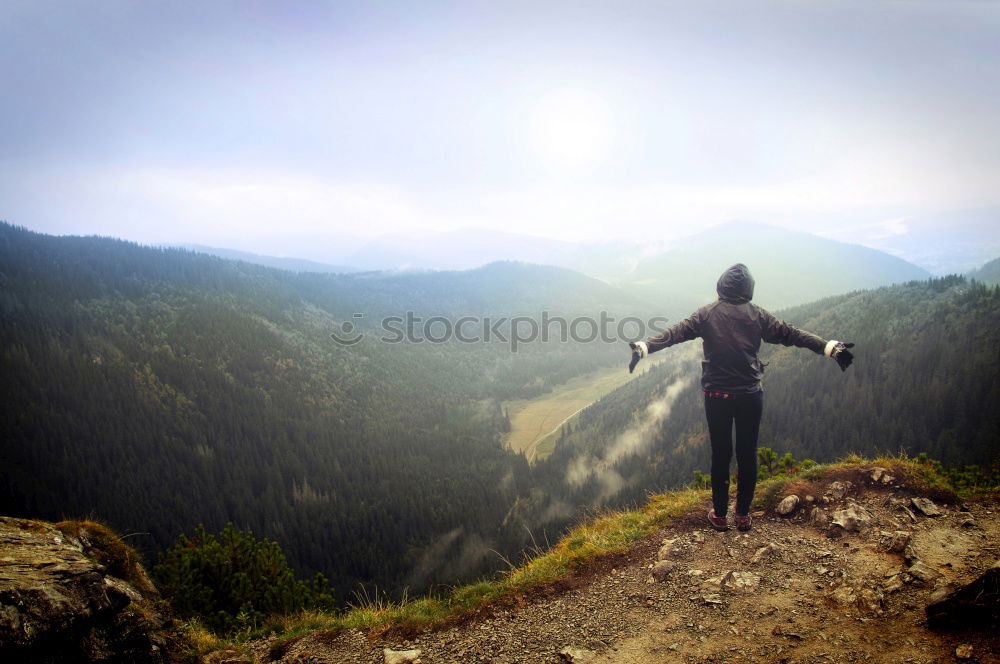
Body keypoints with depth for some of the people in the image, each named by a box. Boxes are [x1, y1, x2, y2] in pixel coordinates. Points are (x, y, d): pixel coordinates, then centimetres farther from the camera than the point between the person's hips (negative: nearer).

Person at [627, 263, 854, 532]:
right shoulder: (757, 315, 0)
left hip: (716, 395, 0)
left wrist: (644, 347, -16)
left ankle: (719, 515, 17)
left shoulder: (707, 313, -2)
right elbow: (791, 334, 0)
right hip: (750, 395, 1)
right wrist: (831, 347, 3)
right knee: (747, 454, 11)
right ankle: (743, 514, 19)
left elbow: (676, 332, -11)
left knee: (720, 454, 9)